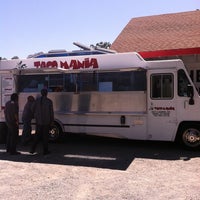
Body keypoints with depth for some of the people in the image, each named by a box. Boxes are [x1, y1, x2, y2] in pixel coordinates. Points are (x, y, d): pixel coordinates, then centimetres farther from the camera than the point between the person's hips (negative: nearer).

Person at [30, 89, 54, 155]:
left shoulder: (37, 100, -1)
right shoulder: (49, 101, -9)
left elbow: (34, 110, 4)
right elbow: (51, 112, -7)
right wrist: (52, 121, 3)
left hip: (38, 121, 3)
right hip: (46, 122, -3)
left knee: (38, 135, 14)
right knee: (45, 136, 7)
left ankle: (33, 149, 8)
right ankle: (45, 150, 14)